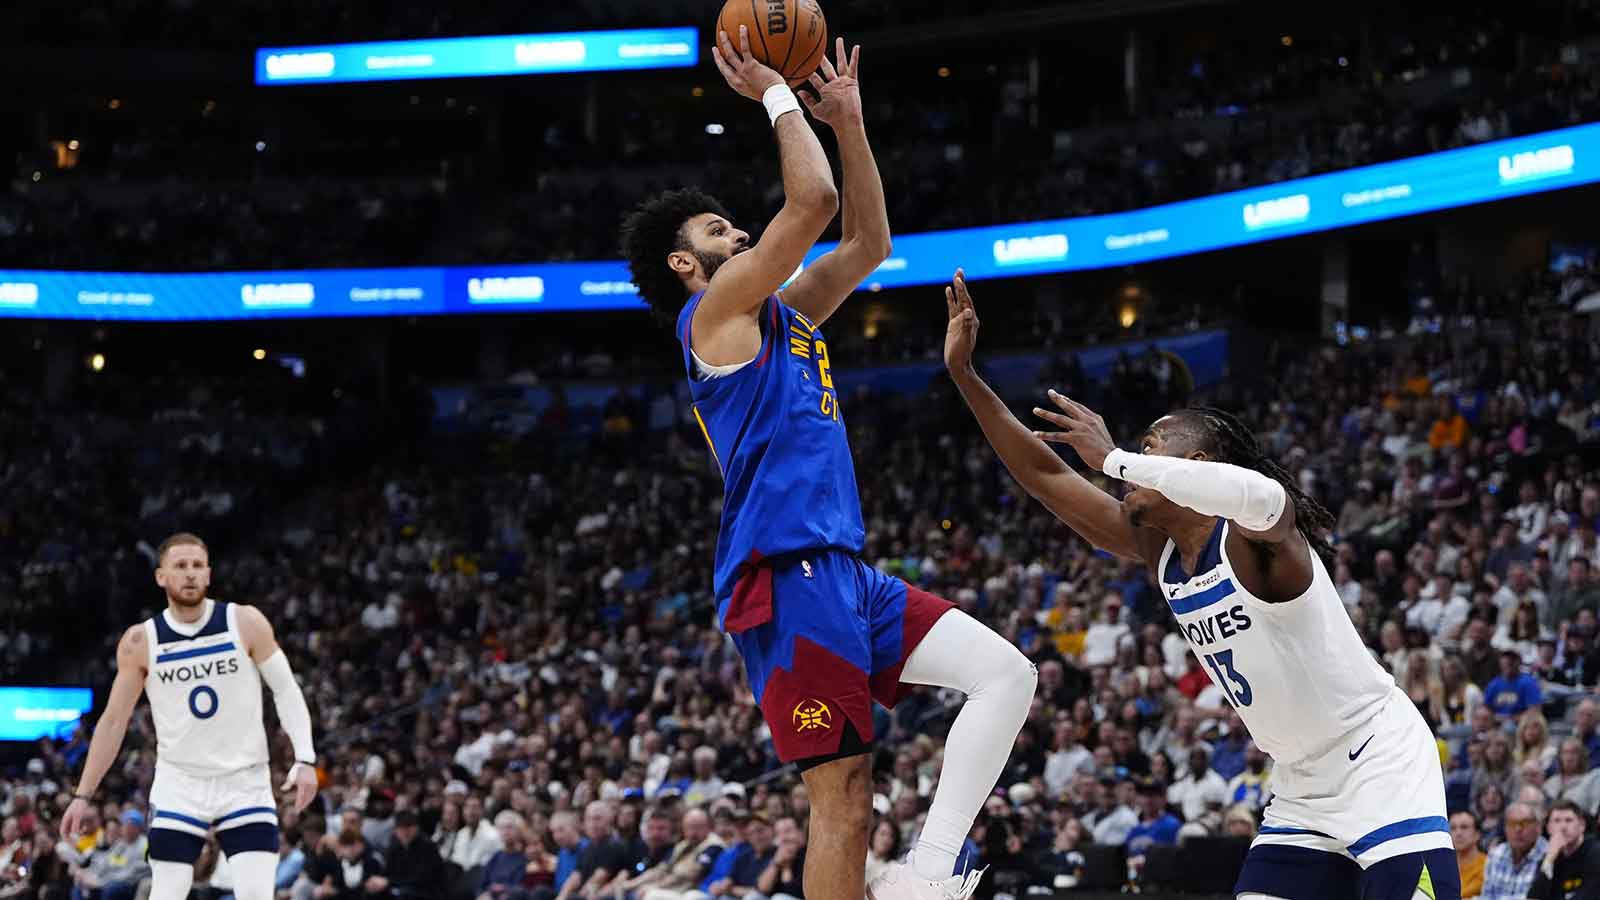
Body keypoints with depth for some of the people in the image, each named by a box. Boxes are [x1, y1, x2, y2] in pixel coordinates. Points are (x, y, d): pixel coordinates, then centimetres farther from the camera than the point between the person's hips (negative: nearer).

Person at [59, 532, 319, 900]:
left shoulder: (246, 622, -6)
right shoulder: (140, 641, -4)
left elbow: (285, 690, -2)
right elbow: (114, 720, 5)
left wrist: (305, 759, -14)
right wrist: (83, 795, 4)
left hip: (245, 783, -1)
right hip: (178, 786, 1)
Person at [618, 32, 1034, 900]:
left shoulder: (783, 316, 24)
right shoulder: (716, 310, -2)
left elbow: (868, 241, 26)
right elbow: (812, 200, -12)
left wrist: (849, 122, 22)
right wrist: (777, 97, 0)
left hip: (841, 569, 9)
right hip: (786, 571, -9)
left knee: (1006, 672, 0)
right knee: (843, 795, -10)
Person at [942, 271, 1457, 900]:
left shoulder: (1257, 537, -20)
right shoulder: (1159, 551, 4)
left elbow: (1262, 495, -47)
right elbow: (1045, 477, 8)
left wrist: (1114, 457, -40)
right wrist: (963, 374, 3)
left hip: (1379, 760, -8)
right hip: (1304, 788, 8)